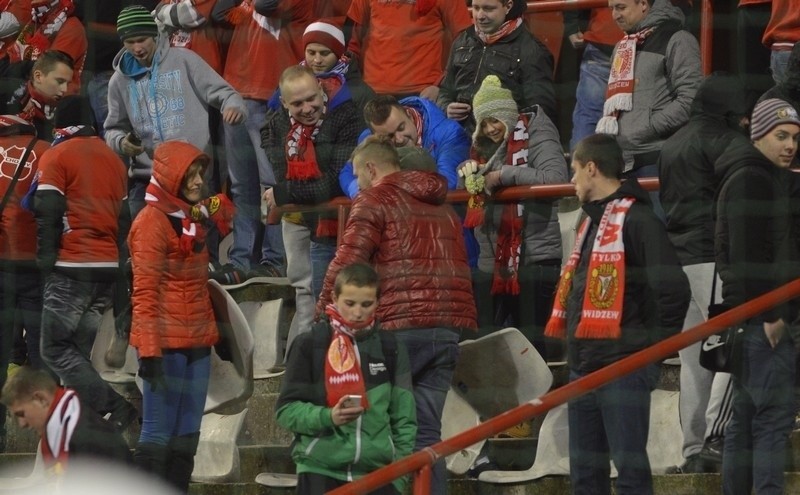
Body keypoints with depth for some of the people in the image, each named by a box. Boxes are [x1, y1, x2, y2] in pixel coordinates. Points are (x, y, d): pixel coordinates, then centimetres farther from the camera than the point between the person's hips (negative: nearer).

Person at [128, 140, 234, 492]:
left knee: (186, 434, 9)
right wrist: (149, 350, -19)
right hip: (166, 343, -8)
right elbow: (144, 292, -15)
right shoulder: (152, 221, -11)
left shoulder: (194, 218, 14)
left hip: (196, 343, 8)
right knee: (159, 433, -9)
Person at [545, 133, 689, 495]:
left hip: (624, 367, -10)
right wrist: (575, 350, 16)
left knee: (629, 466, -9)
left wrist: (654, 346, -10)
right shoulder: (591, 222, 19)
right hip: (584, 367, 10)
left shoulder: (637, 220, -10)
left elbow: (674, 290, -19)